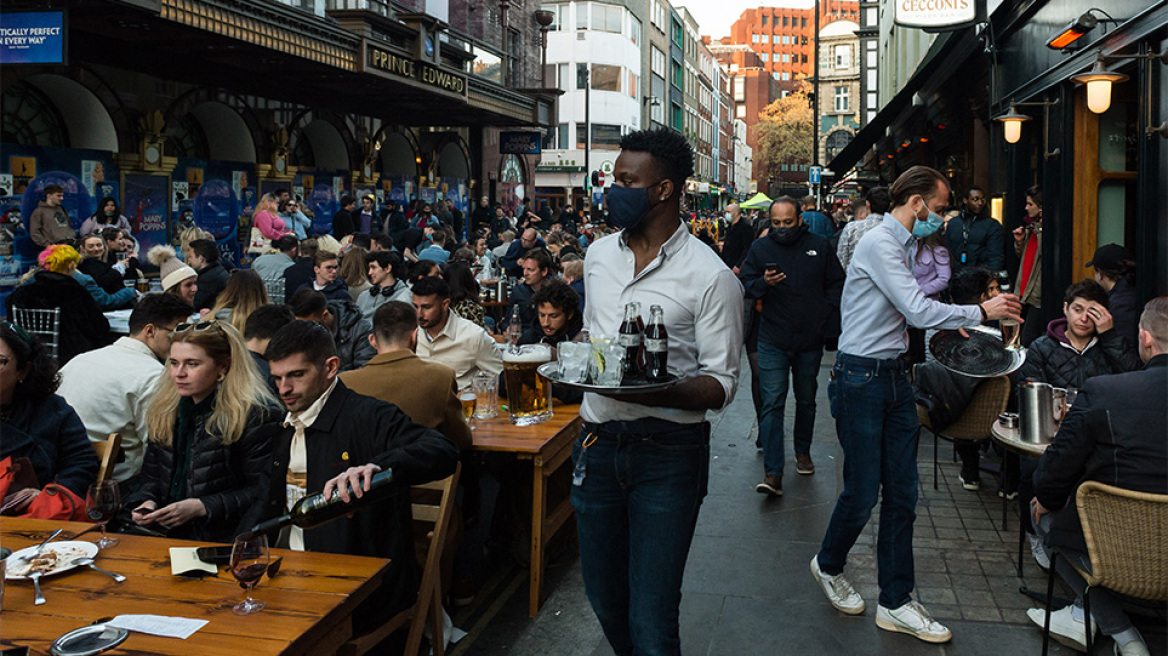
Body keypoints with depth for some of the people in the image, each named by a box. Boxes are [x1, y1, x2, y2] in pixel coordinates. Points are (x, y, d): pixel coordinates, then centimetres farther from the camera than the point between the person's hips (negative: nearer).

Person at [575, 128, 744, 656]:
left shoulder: (710, 276, -10)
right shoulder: (599, 255, 9)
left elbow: (722, 384, -11)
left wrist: (657, 393, -27)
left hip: (667, 453, -5)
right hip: (599, 443, 6)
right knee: (605, 600, 17)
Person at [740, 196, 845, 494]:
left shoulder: (819, 246, 3)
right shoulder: (760, 248, 2)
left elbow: (836, 283, 9)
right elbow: (746, 285, 3)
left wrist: (826, 317, 0)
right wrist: (763, 283, -18)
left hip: (810, 340, 2)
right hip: (772, 341, -1)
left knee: (806, 400, 17)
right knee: (772, 404, -8)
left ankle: (803, 452, 38)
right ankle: (772, 473, -9)